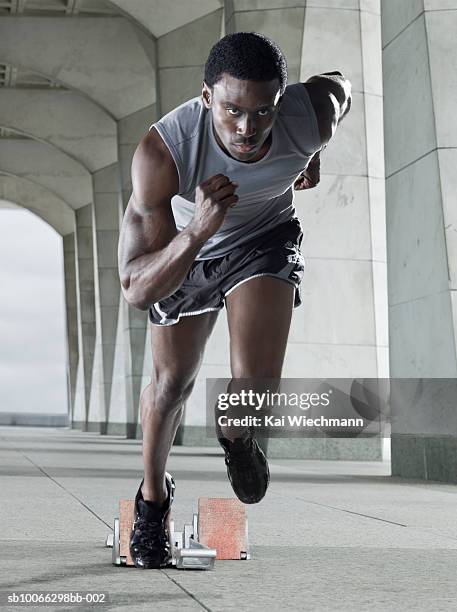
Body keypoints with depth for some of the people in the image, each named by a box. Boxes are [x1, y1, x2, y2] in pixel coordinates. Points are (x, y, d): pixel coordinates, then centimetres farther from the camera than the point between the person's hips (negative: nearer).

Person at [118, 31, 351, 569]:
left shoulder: (314, 112, -33)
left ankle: (236, 434, 21)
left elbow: (338, 84, -3)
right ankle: (153, 494, 44)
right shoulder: (162, 152, -40)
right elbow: (136, 290, -38)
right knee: (172, 381, 13)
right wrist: (197, 231, -54)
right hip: (183, 247, 0)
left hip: (266, 237, 1)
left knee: (256, 389, -19)